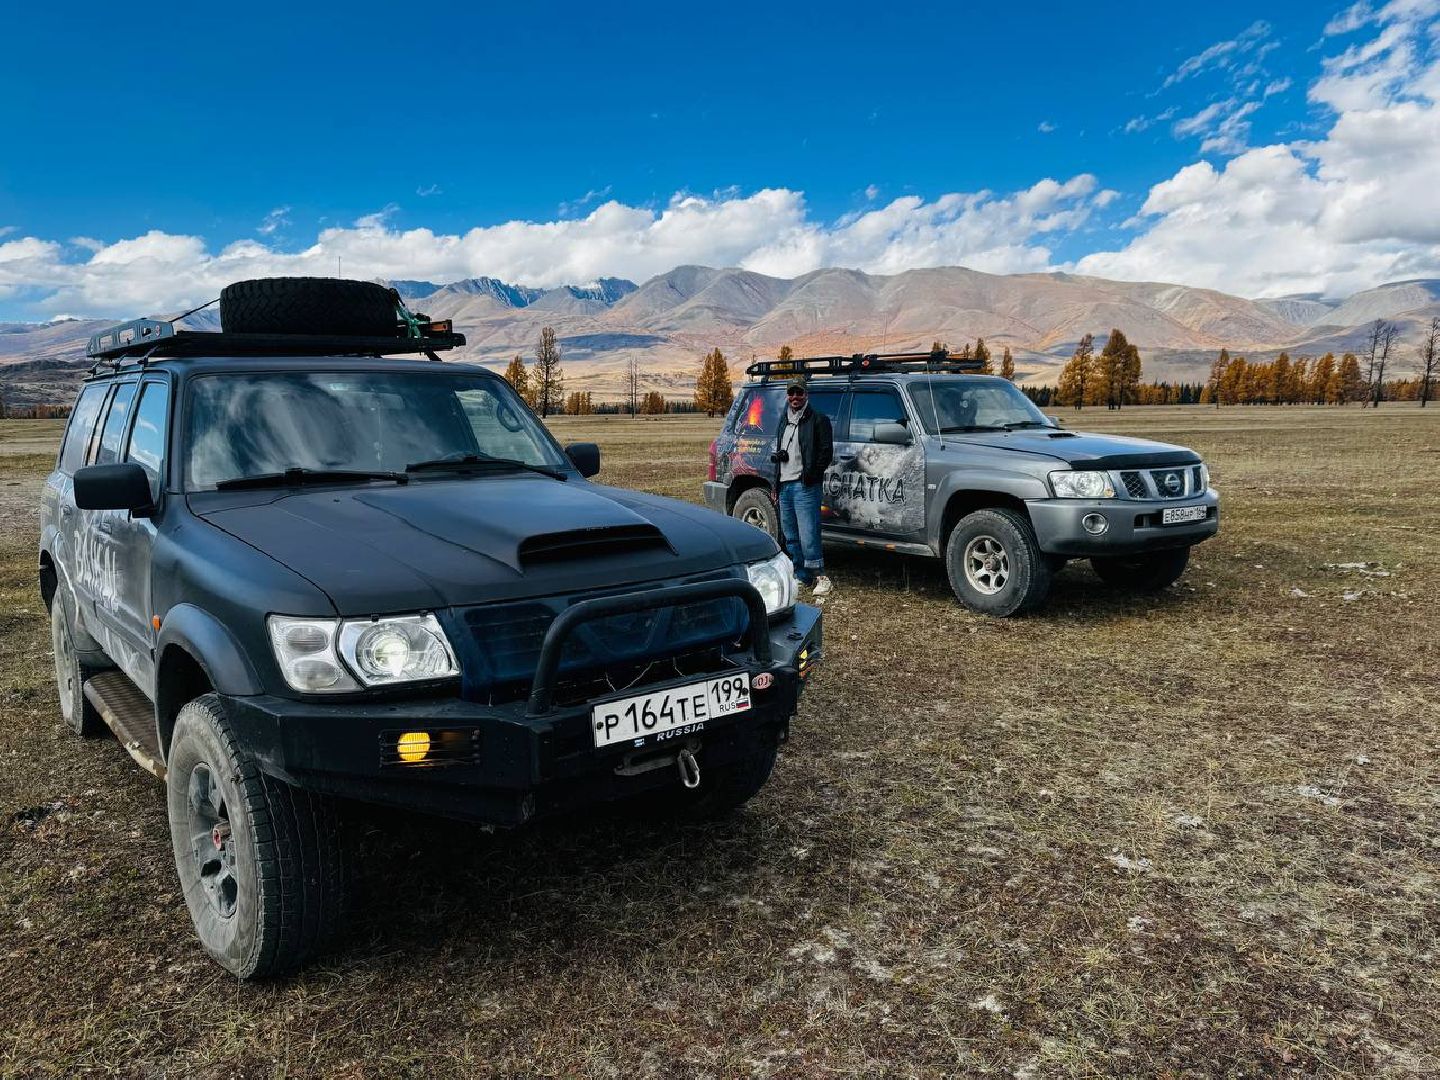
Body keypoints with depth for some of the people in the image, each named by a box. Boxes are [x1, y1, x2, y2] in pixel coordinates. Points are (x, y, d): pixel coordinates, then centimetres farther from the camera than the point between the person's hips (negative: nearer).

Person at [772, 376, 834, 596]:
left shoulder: (817, 419, -3)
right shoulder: (784, 419, 20)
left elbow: (827, 451, -7)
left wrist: (813, 473, -13)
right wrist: (776, 455, 9)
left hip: (804, 485, -8)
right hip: (785, 485, 8)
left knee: (808, 534, -13)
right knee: (790, 536, 11)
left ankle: (821, 577, -7)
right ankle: (802, 576, 19)